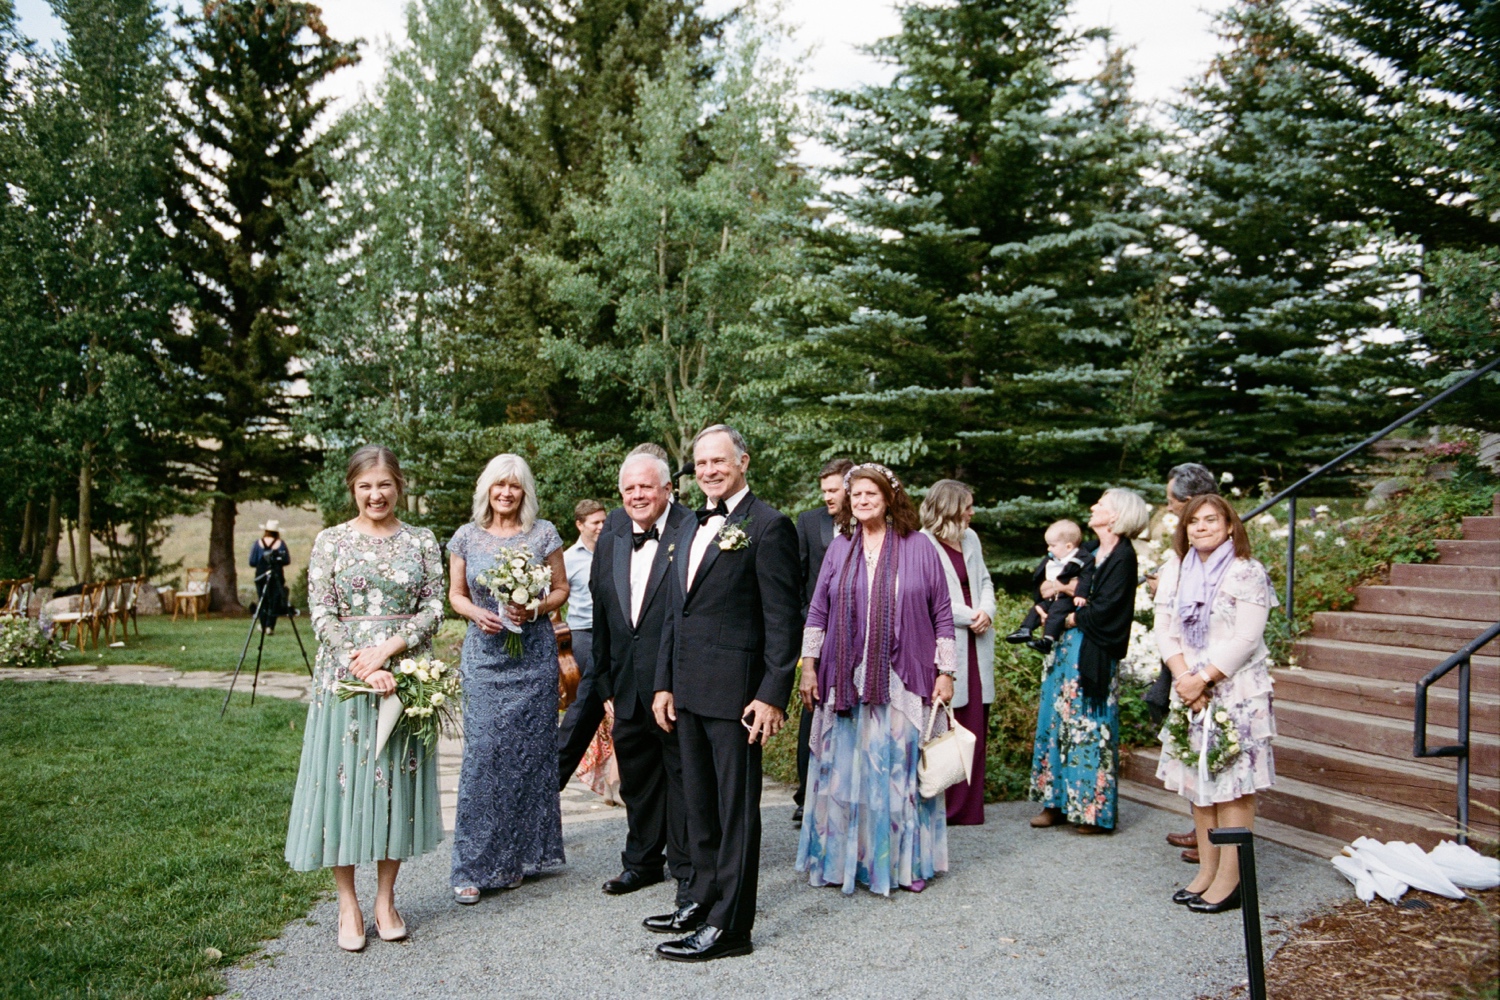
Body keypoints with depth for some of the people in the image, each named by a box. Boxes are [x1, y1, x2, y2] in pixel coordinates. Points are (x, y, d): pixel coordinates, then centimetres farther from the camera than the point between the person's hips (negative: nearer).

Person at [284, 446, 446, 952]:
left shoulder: (421, 542, 5)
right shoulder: (331, 541, 3)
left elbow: (433, 609, 0)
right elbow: (322, 615, -3)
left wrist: (386, 649, -15)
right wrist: (363, 667, -15)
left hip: (404, 676, 1)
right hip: (344, 677, -1)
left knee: (396, 781, 6)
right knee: (343, 781, 2)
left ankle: (385, 898, 21)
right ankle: (348, 904, 16)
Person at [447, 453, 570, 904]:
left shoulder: (543, 534, 1)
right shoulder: (466, 537, 4)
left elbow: (561, 589, 7)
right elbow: (455, 594, 11)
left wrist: (534, 610, -12)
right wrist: (477, 613, -9)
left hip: (534, 653, 0)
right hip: (484, 654, 0)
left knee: (528, 752, 4)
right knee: (482, 753, -4)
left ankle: (518, 857, 18)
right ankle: (473, 867, 5)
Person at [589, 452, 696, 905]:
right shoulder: (609, 545, 11)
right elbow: (602, 624, 15)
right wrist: (605, 687, 13)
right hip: (628, 691, 6)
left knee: (683, 778, 6)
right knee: (636, 780, 18)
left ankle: (687, 869, 21)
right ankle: (642, 860, 35)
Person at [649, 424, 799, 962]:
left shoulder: (768, 526, -8)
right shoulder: (689, 528, 16)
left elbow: (783, 618, -12)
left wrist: (773, 695, -17)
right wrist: (664, 683, 15)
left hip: (736, 690, -8)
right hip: (689, 690, 8)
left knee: (736, 807, 1)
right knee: (699, 802, 18)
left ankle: (729, 926, 10)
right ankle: (704, 899, 32)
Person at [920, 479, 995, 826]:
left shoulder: (970, 539, 16)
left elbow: (984, 581, 19)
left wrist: (987, 611, -1)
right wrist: (969, 616, -11)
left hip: (975, 647, 7)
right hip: (944, 647, -7)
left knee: (975, 729, 8)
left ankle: (968, 808, 17)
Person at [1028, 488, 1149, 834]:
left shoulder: (1123, 555, -10)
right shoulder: (1093, 554, 16)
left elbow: (1103, 609, -17)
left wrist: (1070, 618, -5)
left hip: (1092, 652, -9)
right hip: (1068, 648, 9)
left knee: (1088, 726, -3)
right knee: (1058, 721, 9)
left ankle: (1093, 809, 7)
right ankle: (1057, 802, 17)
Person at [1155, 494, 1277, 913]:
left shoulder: (1247, 573, -7)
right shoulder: (1173, 572, 9)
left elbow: (1246, 640, -14)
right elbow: (1164, 629, 5)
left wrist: (1204, 679, -15)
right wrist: (1184, 677, -9)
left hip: (1236, 693, -5)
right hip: (1189, 692, 6)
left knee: (1233, 784, -3)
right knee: (1197, 781, 9)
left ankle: (1229, 878, 2)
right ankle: (1207, 870, 19)